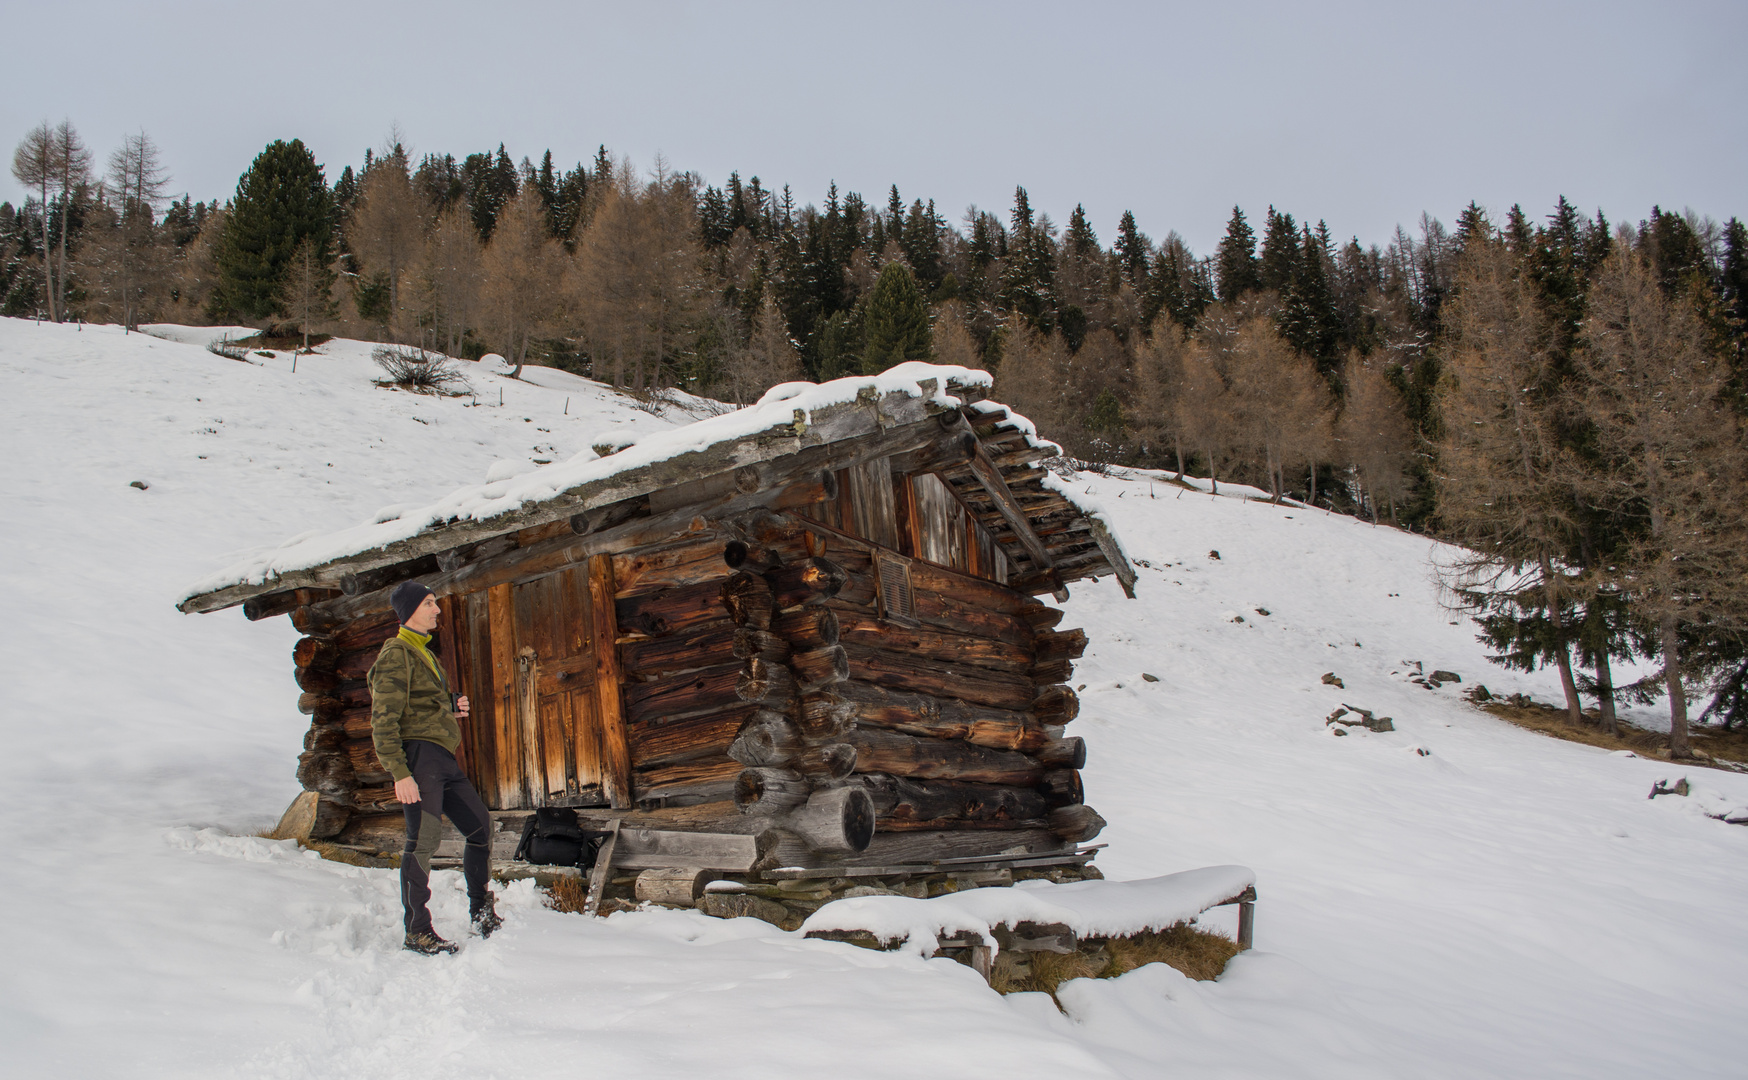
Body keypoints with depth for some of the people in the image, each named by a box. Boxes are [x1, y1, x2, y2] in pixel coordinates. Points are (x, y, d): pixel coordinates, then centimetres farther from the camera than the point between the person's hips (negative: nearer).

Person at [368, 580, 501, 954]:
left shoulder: (424, 653, 23)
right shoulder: (397, 654, -7)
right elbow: (383, 721, -14)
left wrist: (452, 708, 11)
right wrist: (400, 773, -22)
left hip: (443, 758, 10)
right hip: (419, 754, -10)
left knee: (479, 825, 10)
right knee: (423, 839, -9)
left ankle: (481, 915, 18)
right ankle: (417, 931, -1)